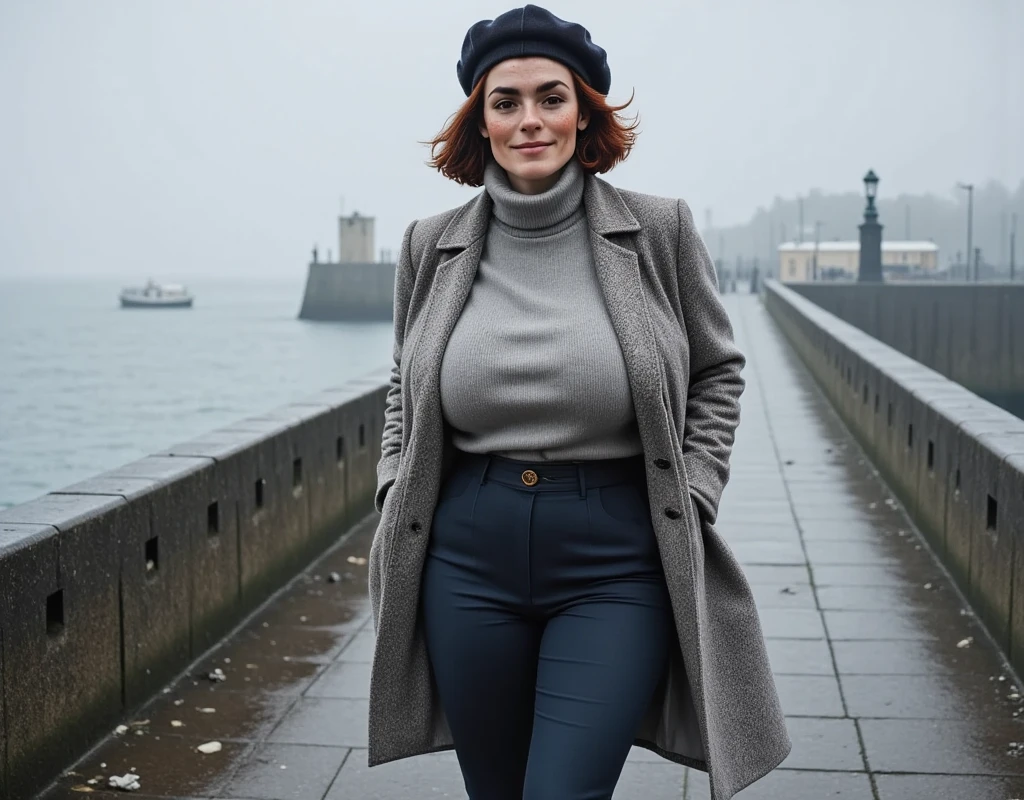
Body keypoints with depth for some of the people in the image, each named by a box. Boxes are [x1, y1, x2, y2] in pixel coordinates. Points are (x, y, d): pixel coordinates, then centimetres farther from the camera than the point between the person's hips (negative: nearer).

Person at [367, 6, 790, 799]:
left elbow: (717, 372, 8)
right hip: (469, 559, 3)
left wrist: (691, 500, -1)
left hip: (614, 566, -3)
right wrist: (396, 497, 6)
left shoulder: (660, 231, -3)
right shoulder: (432, 247, 4)